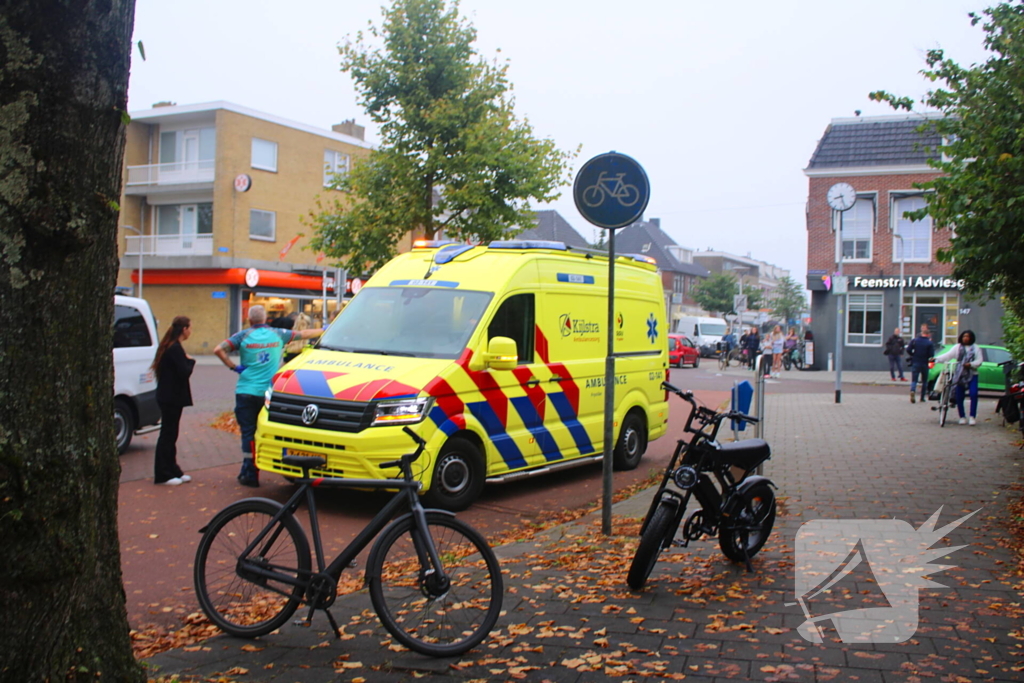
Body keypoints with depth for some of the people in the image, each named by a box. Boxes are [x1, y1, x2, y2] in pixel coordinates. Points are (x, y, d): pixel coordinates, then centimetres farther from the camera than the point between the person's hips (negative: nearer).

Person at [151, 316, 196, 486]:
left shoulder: (169, 346, 12)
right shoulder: (175, 348, -19)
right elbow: (184, 372, -23)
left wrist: (187, 361, 0)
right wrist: (191, 360, -6)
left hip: (168, 396, 10)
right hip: (172, 397, -10)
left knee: (170, 434, 15)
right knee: (168, 435, -2)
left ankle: (173, 472, 24)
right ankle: (163, 475, 5)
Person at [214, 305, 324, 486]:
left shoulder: (243, 335, -1)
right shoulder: (278, 334, 5)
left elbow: (218, 350, -12)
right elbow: (304, 334, 16)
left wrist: (234, 366, -2)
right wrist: (324, 330, 31)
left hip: (246, 392, -1)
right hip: (268, 393, 1)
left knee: (248, 432, 3)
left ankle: (249, 474, 1)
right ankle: (249, 473, 15)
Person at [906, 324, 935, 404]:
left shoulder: (914, 340, -2)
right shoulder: (929, 343, -7)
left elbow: (908, 350, -5)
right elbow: (931, 354, -12)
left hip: (915, 363, 1)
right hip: (925, 364, -1)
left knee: (914, 380, 0)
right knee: (924, 381, 13)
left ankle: (912, 391, -29)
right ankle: (922, 397, 15)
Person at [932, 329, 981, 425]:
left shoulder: (975, 348, 8)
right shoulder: (957, 347, 8)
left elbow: (979, 361, 1)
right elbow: (948, 355, -2)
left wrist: (971, 364, -18)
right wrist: (936, 359, -17)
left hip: (972, 375, -1)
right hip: (960, 375, 1)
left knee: (974, 394, -14)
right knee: (959, 396, 1)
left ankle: (972, 417, -8)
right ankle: (962, 417, 14)